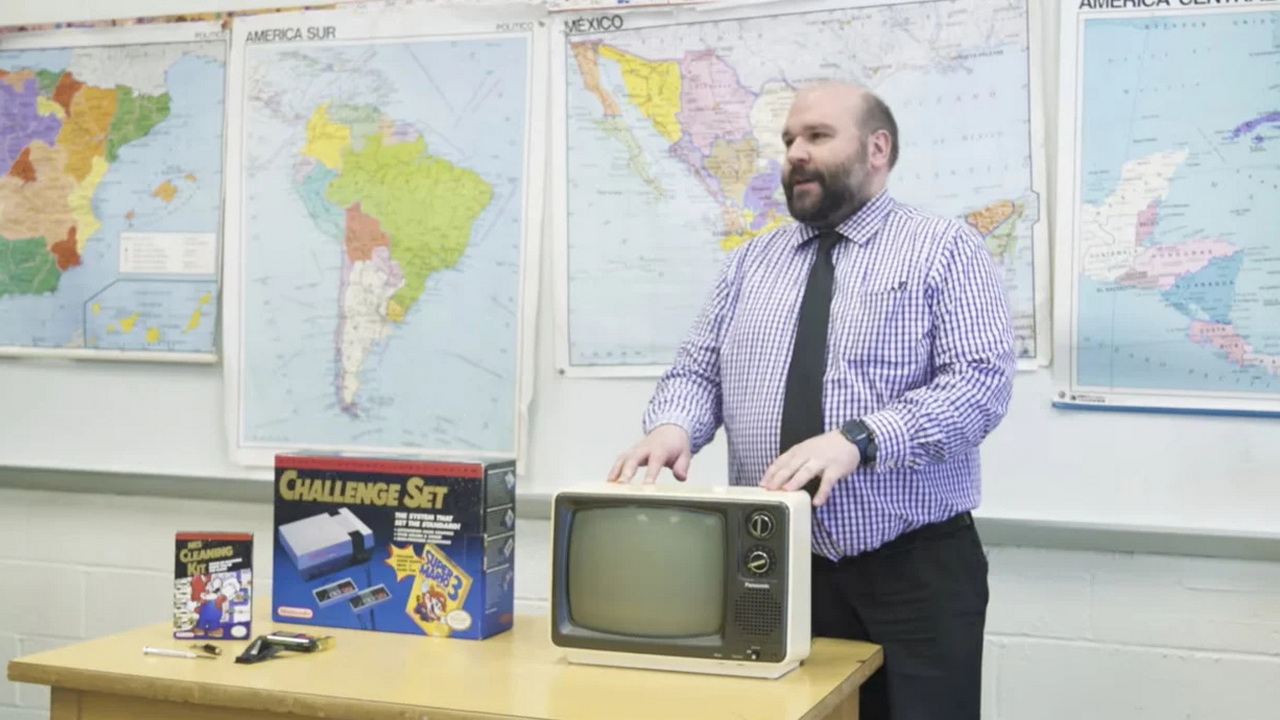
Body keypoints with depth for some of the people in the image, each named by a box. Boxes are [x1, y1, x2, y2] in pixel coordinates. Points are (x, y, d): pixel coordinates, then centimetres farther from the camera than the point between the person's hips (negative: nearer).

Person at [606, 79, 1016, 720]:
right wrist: (672, 425, -13)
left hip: (915, 572, -3)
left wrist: (858, 439, -26)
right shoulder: (751, 262, 13)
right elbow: (697, 371, 11)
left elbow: (981, 381, -12)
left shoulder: (945, 250, -1)